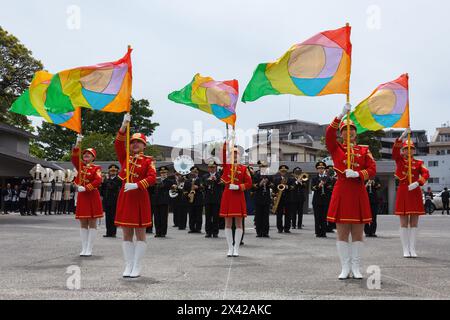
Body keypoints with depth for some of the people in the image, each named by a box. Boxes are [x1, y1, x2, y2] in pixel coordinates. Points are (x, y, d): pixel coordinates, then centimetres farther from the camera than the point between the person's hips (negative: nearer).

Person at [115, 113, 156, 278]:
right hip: (125, 196, 4)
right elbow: (118, 144, -4)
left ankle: (137, 267, 7)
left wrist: (137, 185, -25)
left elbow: (152, 178, -12)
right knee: (127, 234, 6)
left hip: (140, 197, -3)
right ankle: (128, 266, 13)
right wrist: (124, 126, -14)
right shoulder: (125, 157, 11)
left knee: (140, 233, 1)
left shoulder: (148, 160, 1)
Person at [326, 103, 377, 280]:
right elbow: (329, 133, -11)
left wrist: (357, 174, -16)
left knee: (358, 233, 4)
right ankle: (345, 268, 8)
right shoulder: (336, 148, 6)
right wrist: (342, 114, -20)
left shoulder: (364, 150, 10)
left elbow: (372, 170, 2)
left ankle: (356, 268, 12)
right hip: (341, 193, -1)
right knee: (342, 233, 1)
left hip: (359, 194, 1)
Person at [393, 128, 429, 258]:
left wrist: (417, 183, -23)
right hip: (403, 192, -1)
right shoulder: (399, 160, 5)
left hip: (415, 193, 1)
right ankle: (405, 250, 4)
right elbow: (395, 149, -13)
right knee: (404, 222, 0)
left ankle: (412, 249, 8)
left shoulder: (418, 163, 8)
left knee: (414, 222, 3)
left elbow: (426, 174, -7)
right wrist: (402, 136, -24)